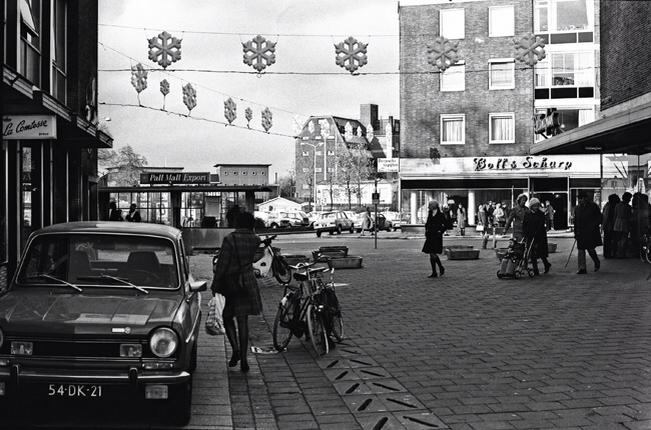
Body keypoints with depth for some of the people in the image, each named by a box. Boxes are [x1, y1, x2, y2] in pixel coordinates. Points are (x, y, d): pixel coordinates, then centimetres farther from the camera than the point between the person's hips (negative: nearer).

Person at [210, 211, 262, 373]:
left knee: (227, 317, 14)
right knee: (243, 321, 7)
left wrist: (215, 285, -4)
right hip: (248, 282, 4)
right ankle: (243, 359, 6)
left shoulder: (230, 239, -14)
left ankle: (235, 349, -5)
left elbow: (222, 264, -12)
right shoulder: (255, 240, 0)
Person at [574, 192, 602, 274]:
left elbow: (599, 218, 0)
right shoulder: (577, 208, 11)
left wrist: (594, 226, -13)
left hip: (591, 232, -4)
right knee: (581, 250, -2)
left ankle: (597, 263, 28)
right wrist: (576, 233, 10)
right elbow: (575, 221, 15)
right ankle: (582, 268, -1)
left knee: (590, 249, -1)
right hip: (581, 233, 4)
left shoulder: (593, 206, -2)